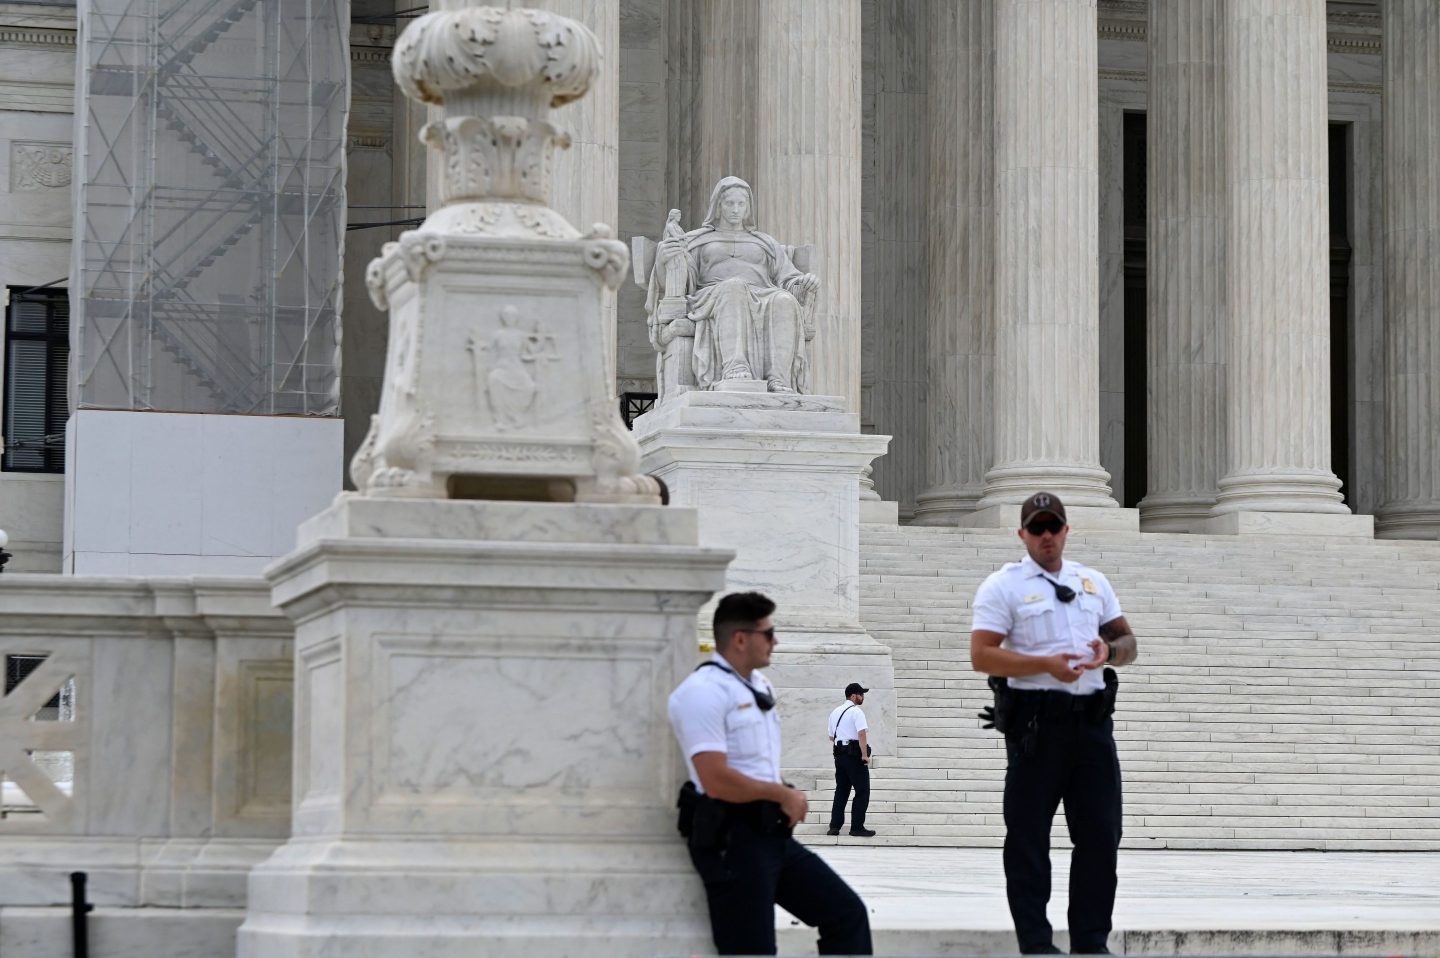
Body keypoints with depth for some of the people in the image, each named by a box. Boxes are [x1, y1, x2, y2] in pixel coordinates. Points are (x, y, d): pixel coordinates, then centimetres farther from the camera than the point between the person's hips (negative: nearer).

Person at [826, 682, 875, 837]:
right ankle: (857, 827, -4)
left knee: (841, 791, 12)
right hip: (854, 755, -8)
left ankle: (835, 826, 7)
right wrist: (865, 755, -19)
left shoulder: (835, 712, 17)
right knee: (862, 791, -2)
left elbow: (831, 736, 22)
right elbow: (862, 734, -20)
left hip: (839, 754, 8)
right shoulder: (856, 711, -10)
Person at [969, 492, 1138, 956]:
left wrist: (1110, 649, -4)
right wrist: (1045, 664, -20)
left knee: (1101, 832, 6)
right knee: (1028, 835, -2)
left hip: (1092, 719, 5)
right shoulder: (1002, 585, -1)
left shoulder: (1093, 582, 16)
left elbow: (1127, 641, 20)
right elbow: (982, 656, -9)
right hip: (1035, 721, -5)